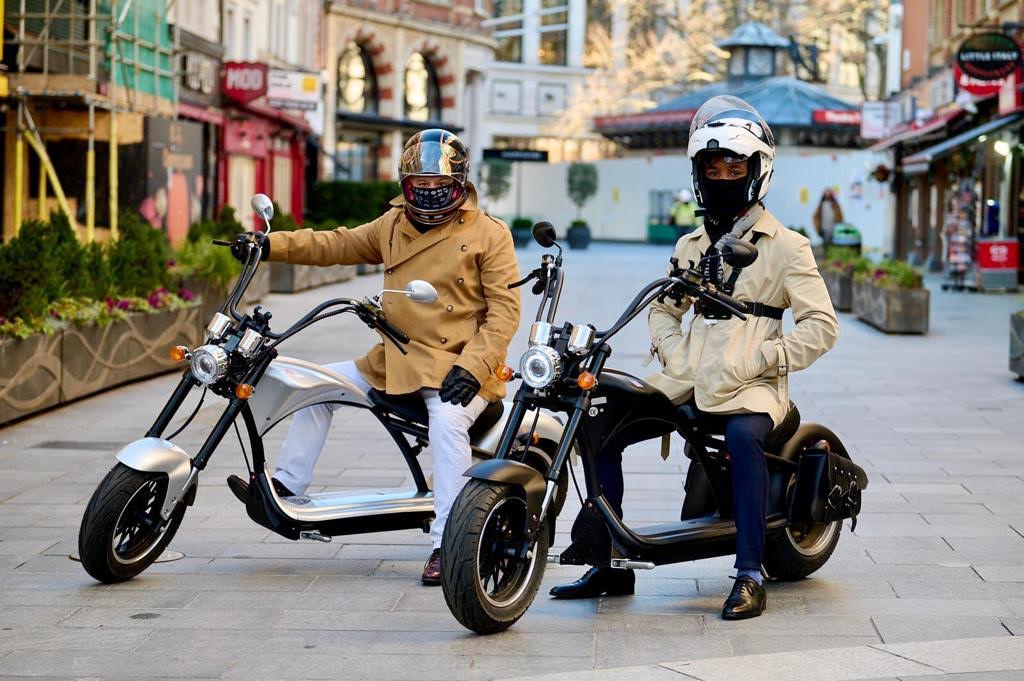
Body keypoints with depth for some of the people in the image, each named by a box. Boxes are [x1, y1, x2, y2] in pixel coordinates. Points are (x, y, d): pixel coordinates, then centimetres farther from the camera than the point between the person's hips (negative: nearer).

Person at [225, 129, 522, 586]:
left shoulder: (489, 234, -4)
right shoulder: (393, 225, 15)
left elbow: (505, 308, -10)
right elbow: (336, 245, 17)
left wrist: (474, 366, -22)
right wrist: (270, 245, 4)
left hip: (457, 367, -7)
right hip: (396, 360, 7)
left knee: (448, 422, -35)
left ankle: (446, 545, -33)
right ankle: (287, 486, 11)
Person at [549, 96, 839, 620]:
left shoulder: (785, 246, 1)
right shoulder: (691, 247, 19)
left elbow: (821, 326, -4)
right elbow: (662, 308, 26)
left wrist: (757, 360, -14)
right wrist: (675, 356, 5)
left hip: (750, 384, -6)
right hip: (689, 380, 6)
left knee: (744, 434, -38)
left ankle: (750, 576, -32)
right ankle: (611, 565, 0)